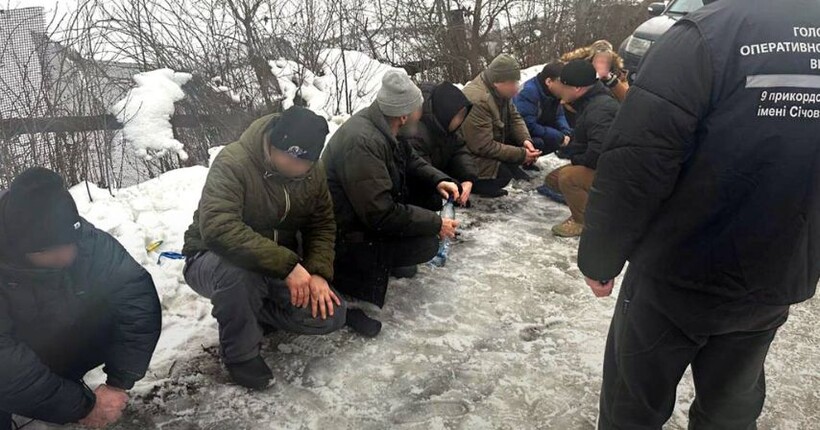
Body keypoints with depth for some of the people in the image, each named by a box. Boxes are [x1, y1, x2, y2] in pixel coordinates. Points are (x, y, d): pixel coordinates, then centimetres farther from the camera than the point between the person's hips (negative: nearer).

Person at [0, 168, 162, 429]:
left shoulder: (89, 241, -24)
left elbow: (138, 296, -24)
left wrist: (119, 382, -28)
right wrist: (82, 406, -31)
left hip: (63, 349, 4)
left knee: (127, 308, -14)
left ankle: (63, 384, 6)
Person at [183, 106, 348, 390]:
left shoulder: (313, 174, -7)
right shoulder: (233, 162, -27)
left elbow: (322, 225, 0)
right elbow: (217, 228, -40)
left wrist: (318, 273, -19)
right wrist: (288, 265, -42)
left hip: (279, 269, 5)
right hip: (214, 261, -4)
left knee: (331, 315, -14)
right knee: (237, 269, -41)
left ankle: (254, 313, 12)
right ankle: (240, 353, -12)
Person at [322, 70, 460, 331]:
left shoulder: (381, 126, -3)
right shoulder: (362, 143, -32)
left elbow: (410, 159, 16)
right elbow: (381, 215, -31)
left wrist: (438, 180, -1)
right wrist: (436, 223, -21)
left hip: (367, 214, 9)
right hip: (346, 237, -9)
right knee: (427, 245, -18)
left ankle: (388, 261, 14)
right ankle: (347, 274, -5)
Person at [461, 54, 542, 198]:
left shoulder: (501, 91, -4)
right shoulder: (477, 101, -32)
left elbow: (514, 117, 5)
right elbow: (484, 147, -31)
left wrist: (525, 139, -16)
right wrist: (521, 155, -26)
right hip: (472, 156, -9)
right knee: (503, 175, -25)